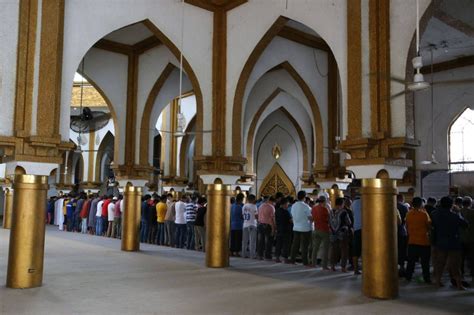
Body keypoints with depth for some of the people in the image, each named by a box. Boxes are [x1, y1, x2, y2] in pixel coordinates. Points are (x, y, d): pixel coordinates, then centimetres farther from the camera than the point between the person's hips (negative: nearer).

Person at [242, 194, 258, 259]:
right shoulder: (253, 206, -11)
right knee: (252, 240, -2)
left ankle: (244, 254, 12)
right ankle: (252, 255, -2)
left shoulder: (244, 206, 8)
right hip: (252, 225, -6)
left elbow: (243, 214, 13)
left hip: (245, 225, 6)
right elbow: (256, 216, -11)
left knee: (245, 241, 9)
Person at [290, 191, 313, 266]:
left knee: (295, 244, 11)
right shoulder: (305, 206, -15)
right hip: (305, 228, -5)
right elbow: (310, 217, -11)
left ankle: (292, 260, 16)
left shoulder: (293, 206, 4)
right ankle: (305, 262, 4)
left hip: (296, 228, 6)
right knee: (304, 246, 0)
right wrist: (310, 221, 9)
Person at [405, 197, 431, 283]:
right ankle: (426, 278, 13)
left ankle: (408, 277, 18)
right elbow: (429, 226, -7)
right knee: (425, 262, 7)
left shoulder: (408, 214, -3)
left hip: (412, 241, 4)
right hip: (423, 241, -4)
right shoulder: (424, 214, -15)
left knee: (411, 261, 13)